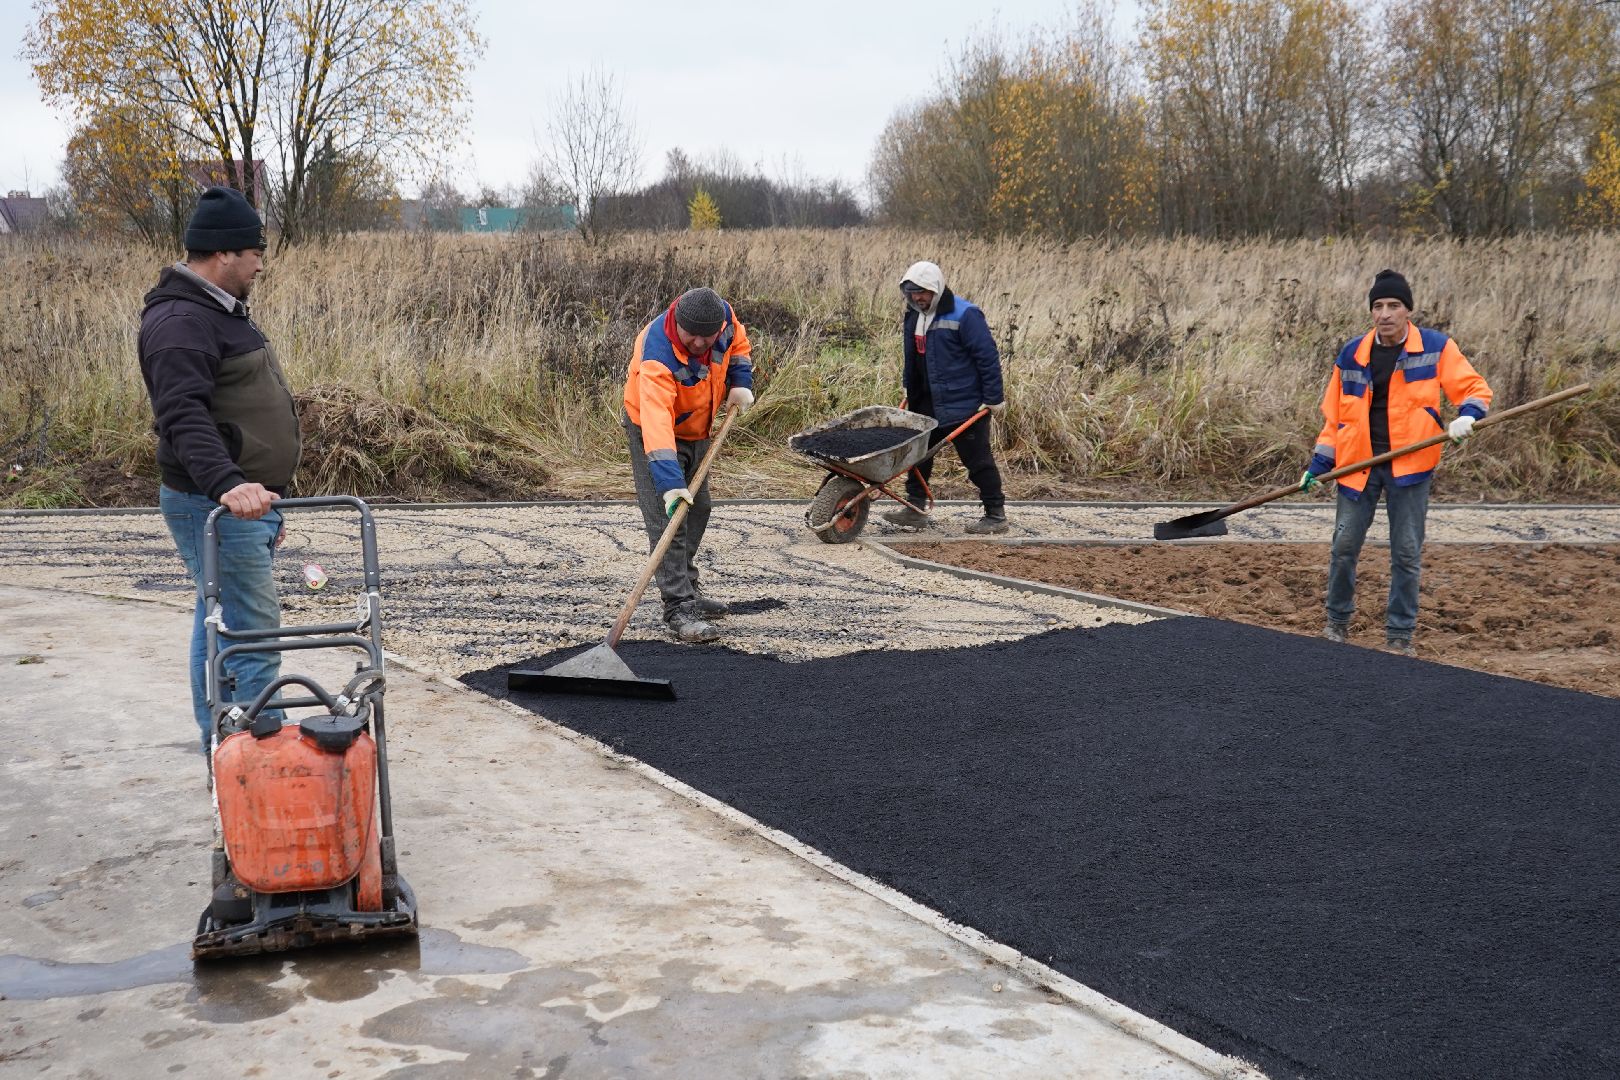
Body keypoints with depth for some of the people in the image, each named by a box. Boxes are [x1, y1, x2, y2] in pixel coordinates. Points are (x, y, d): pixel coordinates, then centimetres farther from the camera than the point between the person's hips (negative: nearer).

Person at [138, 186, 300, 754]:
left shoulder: (216, 311, 18)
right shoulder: (180, 321, -17)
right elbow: (183, 416, -29)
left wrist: (266, 498, 28)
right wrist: (226, 482, -42)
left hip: (243, 501, 11)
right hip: (215, 508, -11)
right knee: (254, 634, -10)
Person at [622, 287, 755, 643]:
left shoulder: (723, 316, -20)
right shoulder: (656, 357, -39)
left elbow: (737, 342, 7)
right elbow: (657, 423, -48)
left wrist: (740, 382, -8)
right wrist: (669, 482, -55)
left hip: (697, 430, 7)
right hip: (654, 434, -7)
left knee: (697, 511, 18)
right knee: (667, 519, -15)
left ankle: (687, 587, 34)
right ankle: (678, 609, -15)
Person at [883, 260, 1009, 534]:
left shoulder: (964, 315, -16)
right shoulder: (914, 316, 8)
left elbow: (988, 357, -16)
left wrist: (994, 398, -15)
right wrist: (909, 390, 22)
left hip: (964, 405, -7)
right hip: (927, 404, 8)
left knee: (977, 460, 0)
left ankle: (996, 515, 9)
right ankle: (915, 508, 19)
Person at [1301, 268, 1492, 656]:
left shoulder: (1436, 347, -1)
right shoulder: (1352, 354, 6)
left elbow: (1473, 388, 1)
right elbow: (1334, 414, 11)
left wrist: (1467, 416, -20)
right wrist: (1319, 464, 5)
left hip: (1410, 465, -2)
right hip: (1359, 464, 2)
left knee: (1406, 553, 3)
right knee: (1344, 546, 3)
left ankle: (1400, 634, 14)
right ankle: (1337, 621, 23)